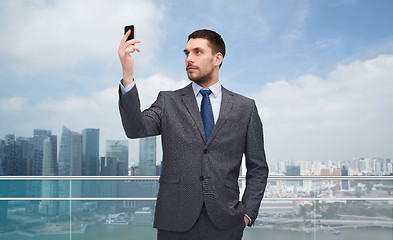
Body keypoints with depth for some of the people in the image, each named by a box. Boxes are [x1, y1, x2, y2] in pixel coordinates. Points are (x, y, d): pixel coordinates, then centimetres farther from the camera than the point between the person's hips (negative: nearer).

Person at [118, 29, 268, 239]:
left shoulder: (245, 107, 7)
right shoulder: (168, 102, 7)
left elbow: (258, 169, 9)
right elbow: (135, 129, -12)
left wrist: (247, 213, -1)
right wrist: (127, 75, -23)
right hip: (175, 222, 0)